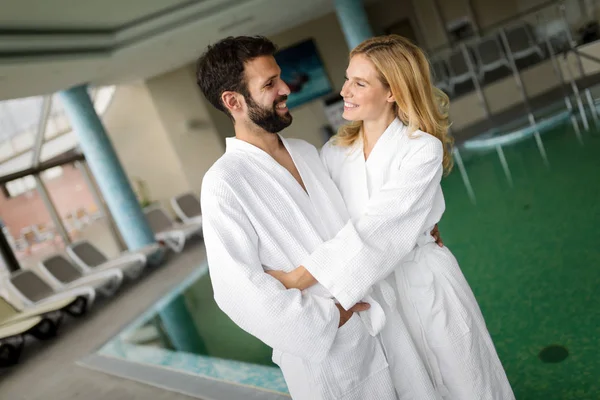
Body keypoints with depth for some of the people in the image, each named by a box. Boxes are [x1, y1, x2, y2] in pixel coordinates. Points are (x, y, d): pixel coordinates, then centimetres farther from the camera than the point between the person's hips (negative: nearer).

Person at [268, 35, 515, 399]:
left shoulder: (423, 150, -19)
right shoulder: (335, 153, -3)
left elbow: (373, 231, -28)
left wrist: (297, 279, -31)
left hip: (425, 284, -4)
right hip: (371, 291, 4)